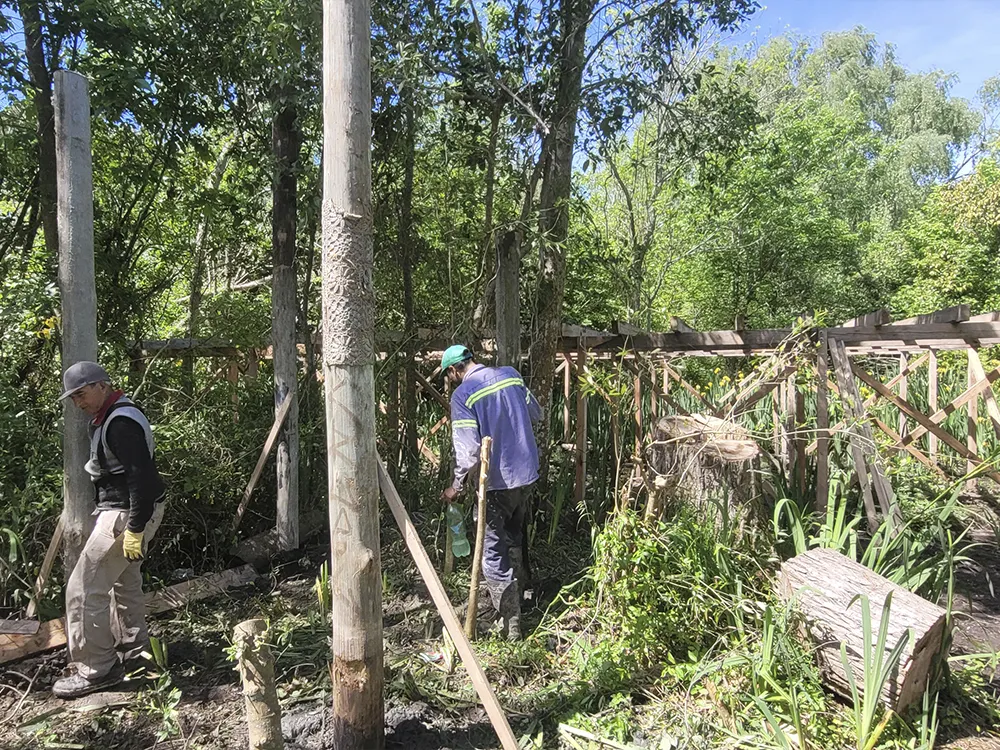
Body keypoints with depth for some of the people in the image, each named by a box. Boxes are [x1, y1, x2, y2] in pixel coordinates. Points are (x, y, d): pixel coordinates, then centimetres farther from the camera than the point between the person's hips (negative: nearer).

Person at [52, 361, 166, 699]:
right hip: (122, 510, 11)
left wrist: (134, 529, -27)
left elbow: (141, 477, -28)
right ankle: (133, 646, 39)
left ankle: (95, 669, 5)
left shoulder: (121, 422, -21)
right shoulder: (109, 417, 13)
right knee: (124, 580, 23)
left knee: (85, 588, -5)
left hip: (127, 514, -11)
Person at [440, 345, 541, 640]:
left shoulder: (462, 394, -14)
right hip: (527, 473, 7)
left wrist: (456, 486, -7)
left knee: (493, 554, 5)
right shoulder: (510, 374, 3)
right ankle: (517, 602, 40)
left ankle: (510, 624, 8)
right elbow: (536, 413, 13)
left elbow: (468, 449, -19)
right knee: (514, 539, 25)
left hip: (497, 481, -7)